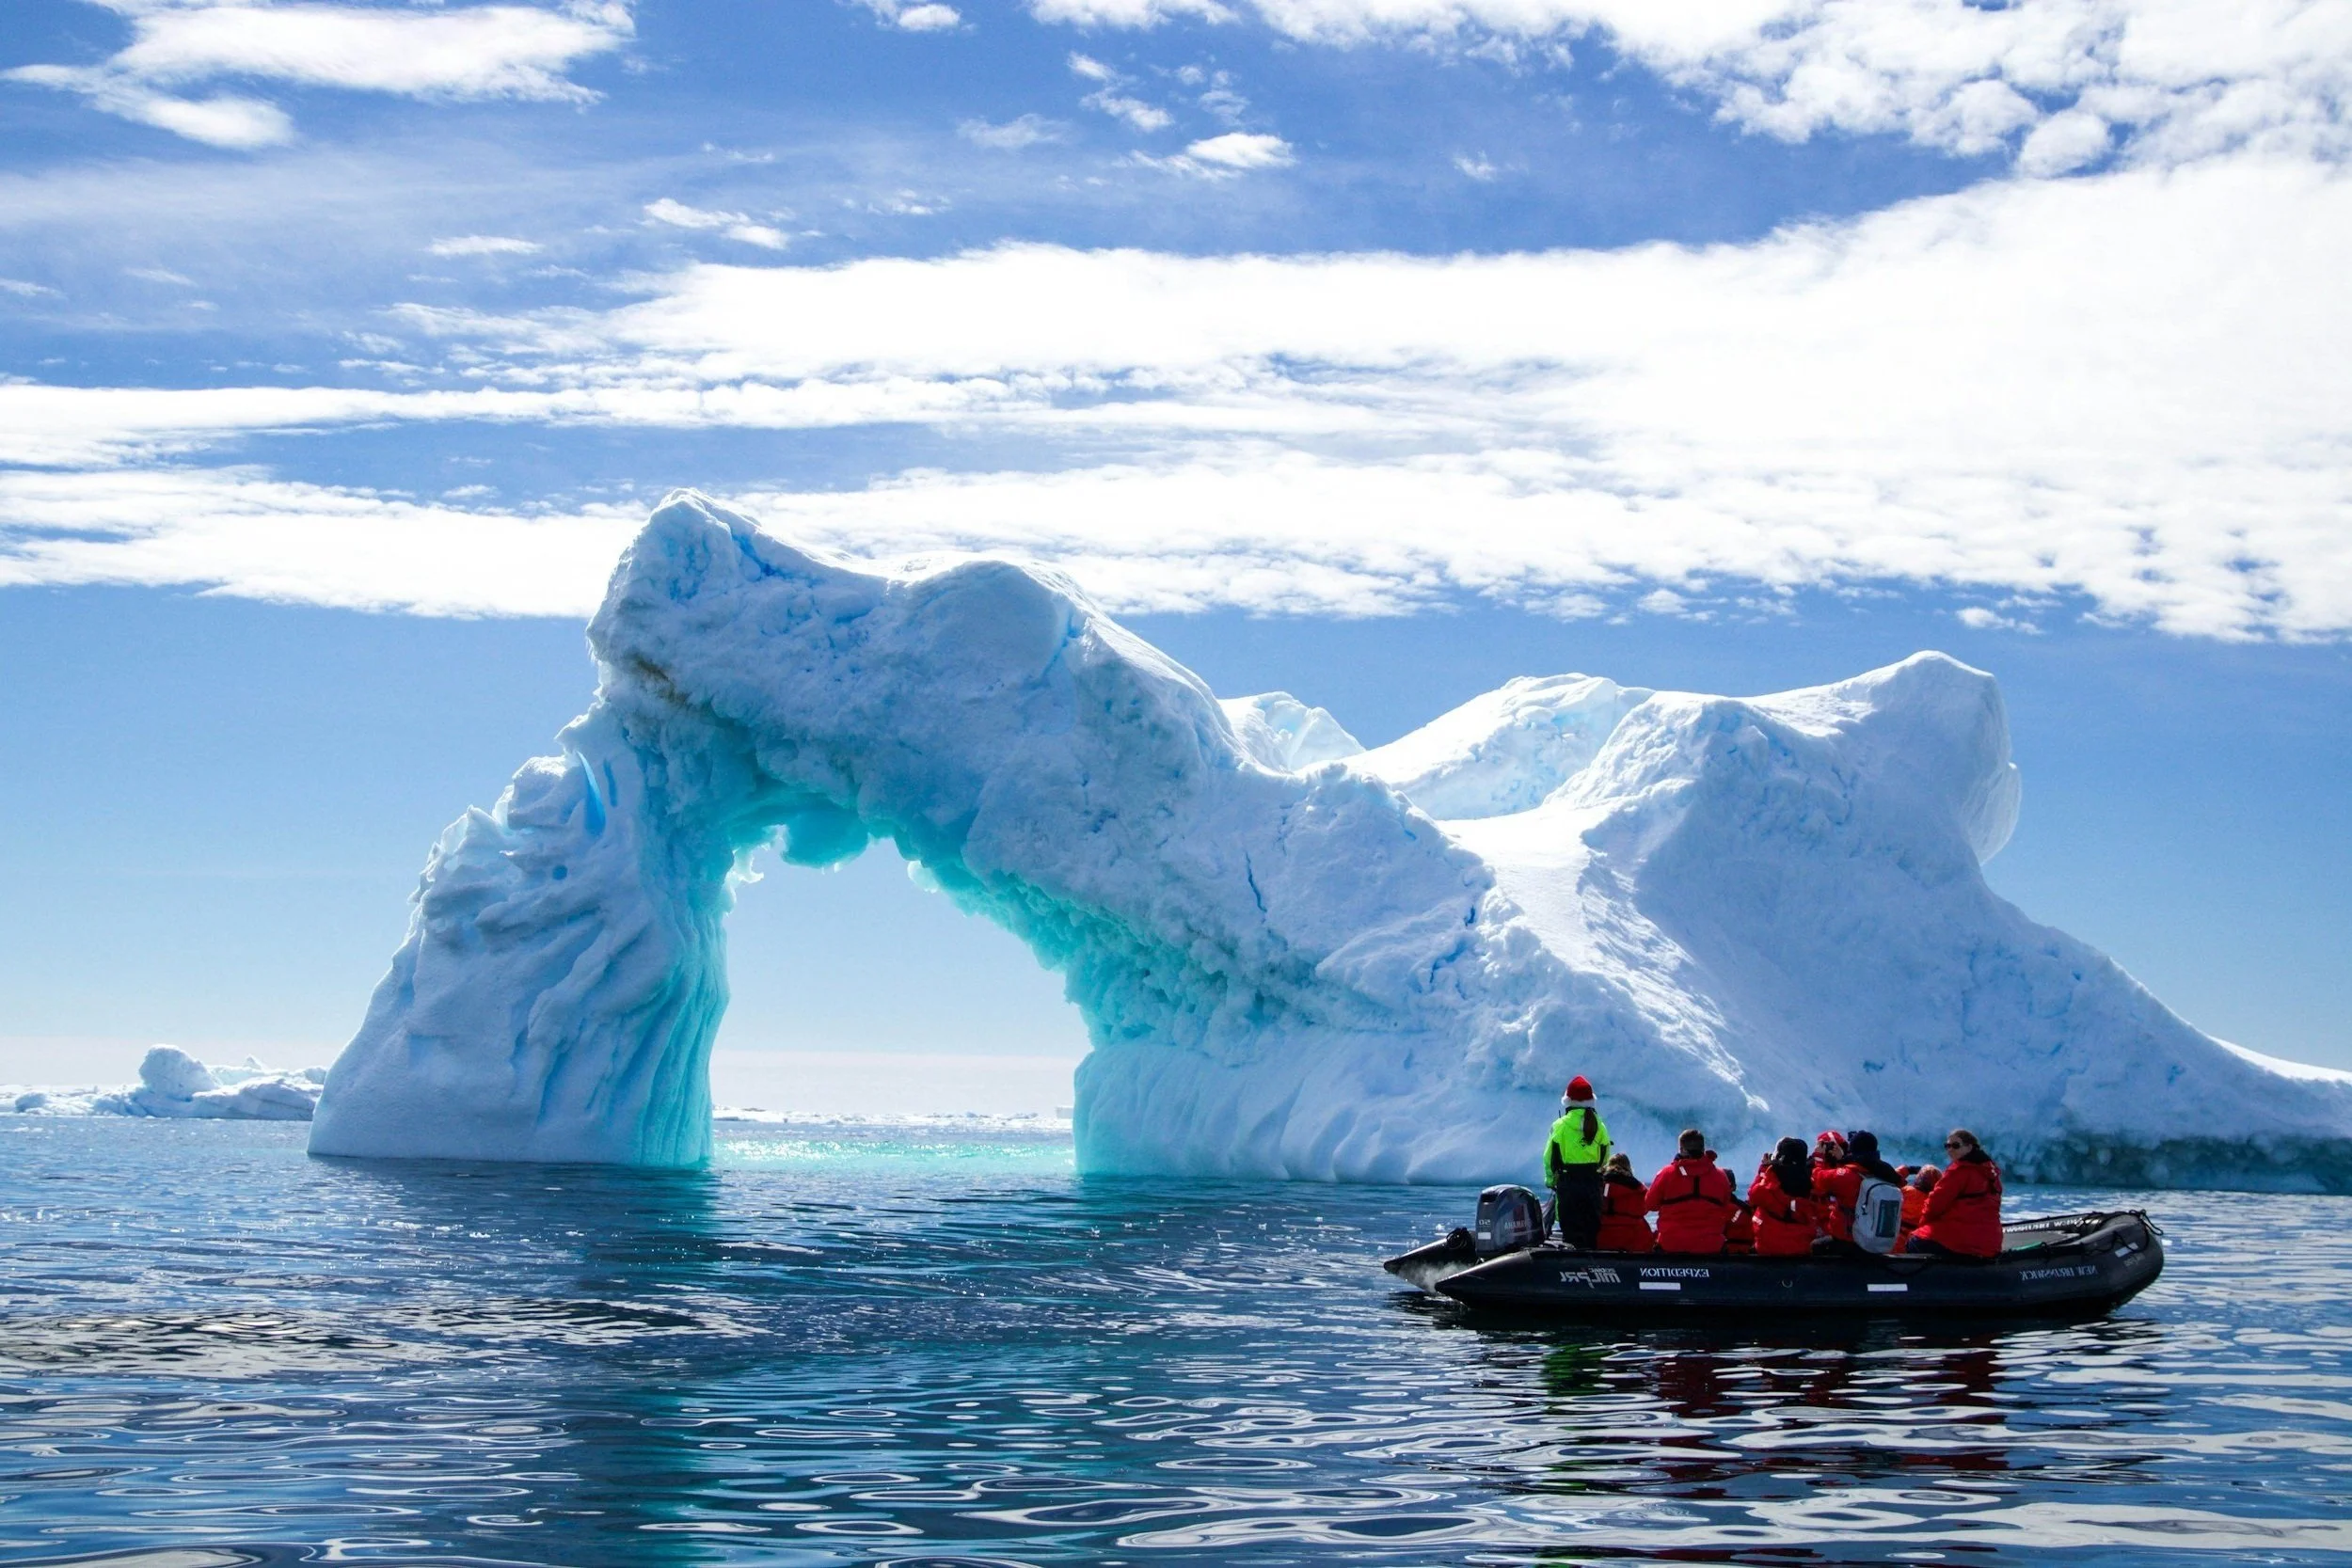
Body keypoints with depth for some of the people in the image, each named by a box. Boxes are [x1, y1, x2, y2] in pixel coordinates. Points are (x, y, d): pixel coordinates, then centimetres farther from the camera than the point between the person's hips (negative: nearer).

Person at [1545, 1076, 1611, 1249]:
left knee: (1570, 1228, -2)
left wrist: (1550, 1179, 8)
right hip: (1593, 1181, 3)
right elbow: (1605, 1156, 9)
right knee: (1592, 1228, 9)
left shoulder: (1561, 1125, -7)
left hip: (1568, 1181, -3)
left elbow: (1551, 1156, -4)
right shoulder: (1599, 1126, 4)